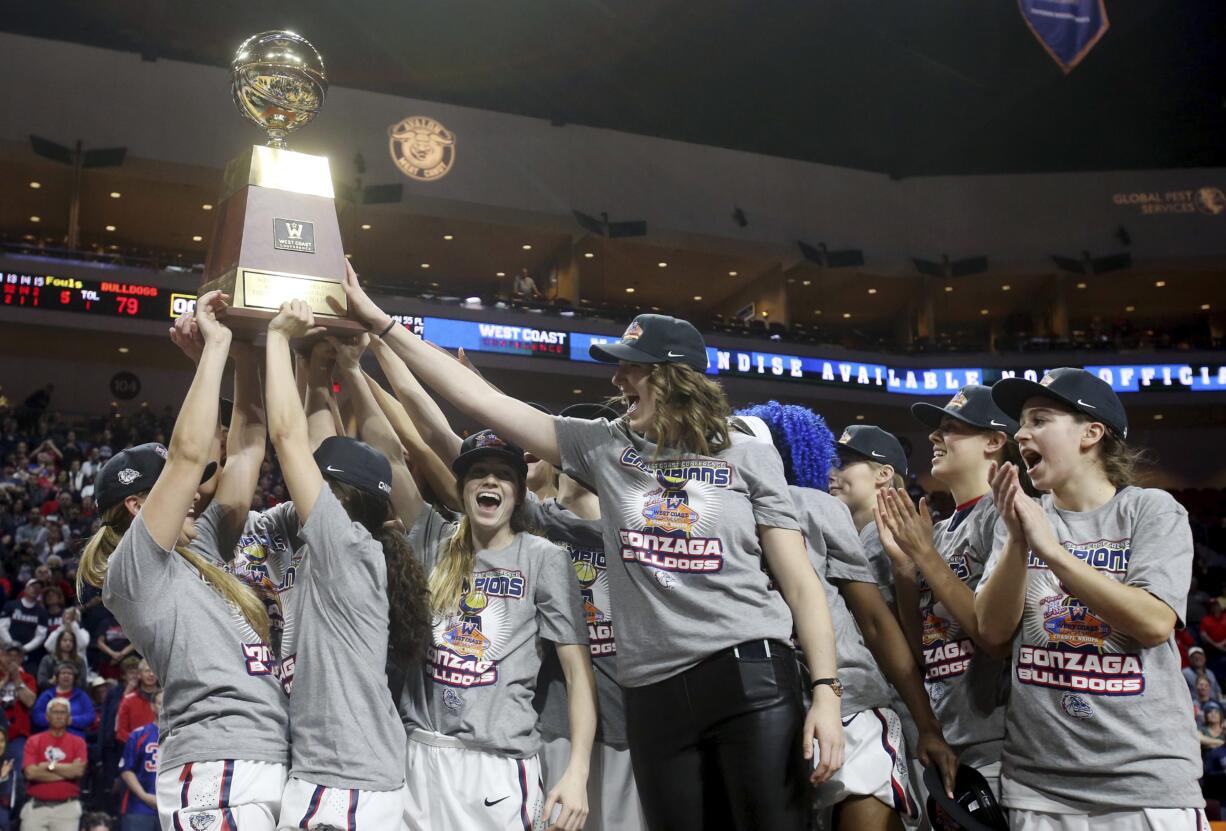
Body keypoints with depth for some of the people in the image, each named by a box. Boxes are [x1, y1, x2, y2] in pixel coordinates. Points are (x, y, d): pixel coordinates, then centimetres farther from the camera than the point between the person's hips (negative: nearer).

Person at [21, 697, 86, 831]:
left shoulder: (78, 742, 6)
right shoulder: (34, 741, 5)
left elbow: (78, 771, -10)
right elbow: (31, 773, -10)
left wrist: (49, 766, -5)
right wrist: (66, 772, -8)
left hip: (67, 807, 0)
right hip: (37, 806, 0)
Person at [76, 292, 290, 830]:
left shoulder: (196, 561, 20)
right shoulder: (132, 568, -3)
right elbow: (189, 453, -13)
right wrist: (215, 346, -6)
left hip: (269, 766, 9)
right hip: (216, 775, -9)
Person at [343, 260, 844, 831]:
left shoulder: (749, 457, 3)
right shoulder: (604, 448, 8)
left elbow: (801, 583, 2)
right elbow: (480, 398, 6)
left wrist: (825, 691, -8)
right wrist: (379, 322, 5)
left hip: (751, 676, -2)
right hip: (655, 692, 3)